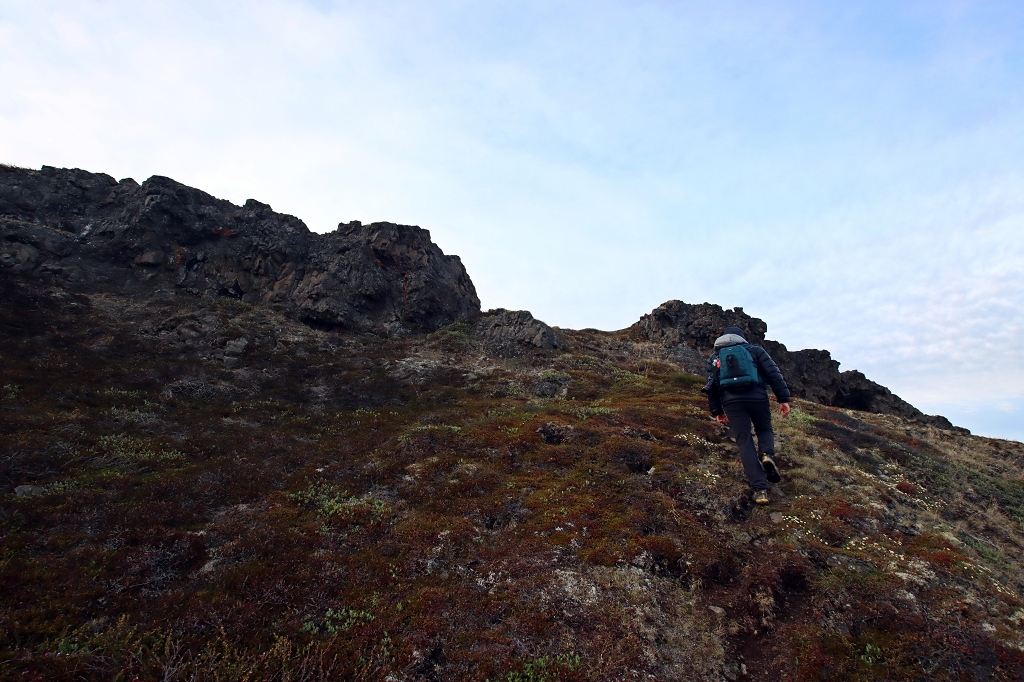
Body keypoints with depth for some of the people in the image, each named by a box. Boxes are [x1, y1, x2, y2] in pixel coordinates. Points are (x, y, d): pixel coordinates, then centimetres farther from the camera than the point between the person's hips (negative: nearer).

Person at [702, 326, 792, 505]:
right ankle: (767, 454, -7)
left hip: (731, 401, 0)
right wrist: (783, 399, 3)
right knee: (765, 430, 25)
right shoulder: (755, 350, 18)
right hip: (757, 397, 0)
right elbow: (773, 373, 5)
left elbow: (711, 386, 13)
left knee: (744, 442, 4)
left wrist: (717, 411, 16)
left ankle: (760, 488, -3)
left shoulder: (714, 357, 20)